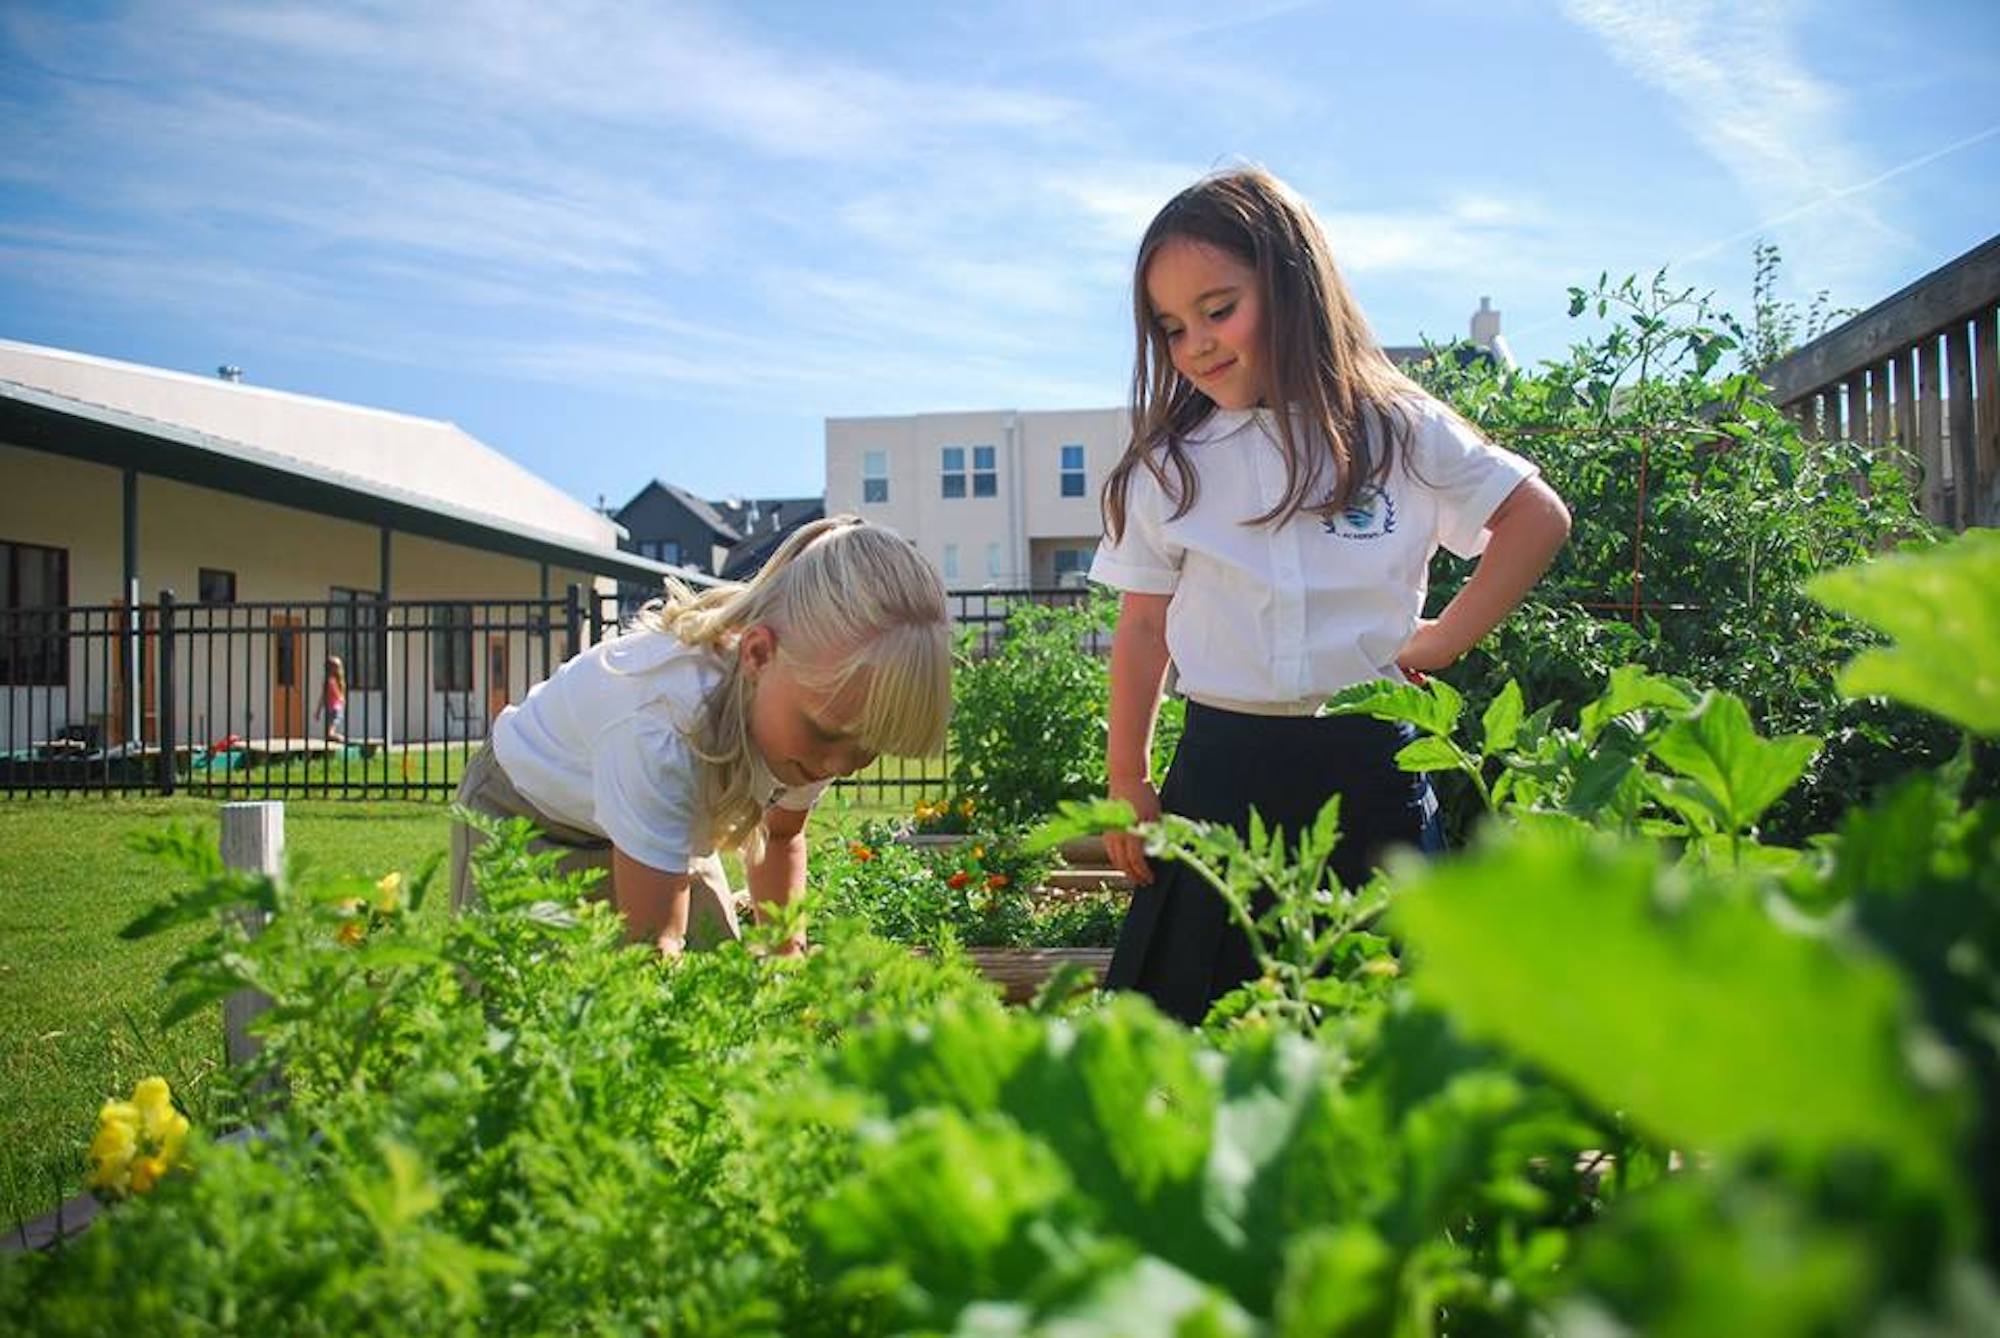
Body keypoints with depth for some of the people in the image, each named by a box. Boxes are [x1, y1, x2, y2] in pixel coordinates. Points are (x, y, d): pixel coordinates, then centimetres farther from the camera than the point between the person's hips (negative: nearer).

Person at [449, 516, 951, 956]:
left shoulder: (812, 698, -22)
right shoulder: (662, 729, -44)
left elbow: (781, 838, -1)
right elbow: (653, 941, -38)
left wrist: (788, 952, -8)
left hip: (657, 821, 6)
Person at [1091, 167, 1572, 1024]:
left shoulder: (1397, 433, 1)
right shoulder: (1168, 467, 4)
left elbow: (1538, 518, 8)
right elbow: (1143, 629, 8)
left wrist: (1440, 642, 1)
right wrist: (1127, 785, 8)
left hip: (1367, 767, 0)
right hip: (1222, 769, 1)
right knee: (1182, 1020, 2)